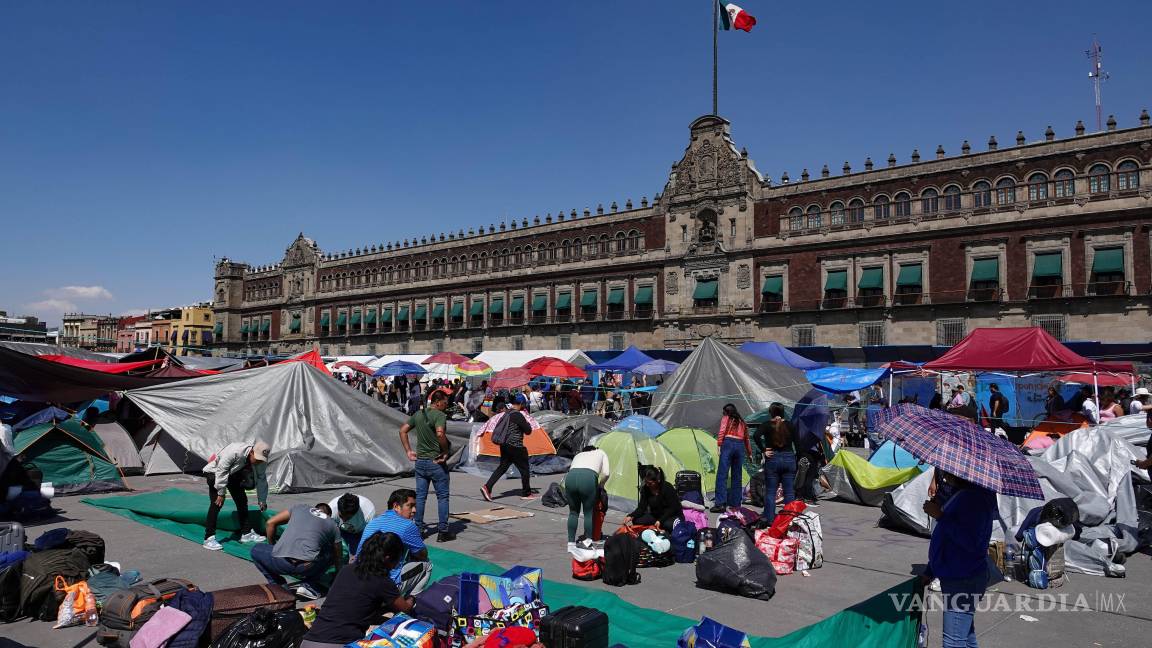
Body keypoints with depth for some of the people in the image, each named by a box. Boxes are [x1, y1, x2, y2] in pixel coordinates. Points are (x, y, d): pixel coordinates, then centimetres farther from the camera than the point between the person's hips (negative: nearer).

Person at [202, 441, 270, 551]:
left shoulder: (261, 462, -20)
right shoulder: (234, 452, -40)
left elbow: (261, 481, -7)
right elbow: (221, 471, -33)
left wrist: (262, 501, -5)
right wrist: (221, 493, -28)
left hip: (234, 475, 7)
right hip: (215, 472, -7)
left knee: (242, 501, 5)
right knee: (217, 503, -19)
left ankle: (246, 533, 15)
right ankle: (209, 538, -18)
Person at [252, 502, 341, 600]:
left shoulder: (300, 507, 25)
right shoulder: (333, 525, 23)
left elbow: (270, 523, 21)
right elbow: (337, 556, 31)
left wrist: (272, 546, 34)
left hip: (281, 563, 0)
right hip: (307, 567, 0)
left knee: (256, 550, 31)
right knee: (331, 555, 32)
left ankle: (280, 587, 19)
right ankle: (307, 585, 16)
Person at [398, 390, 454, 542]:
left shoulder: (418, 414, 9)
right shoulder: (439, 415, -15)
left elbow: (403, 430, 11)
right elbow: (440, 433, -31)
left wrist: (409, 451, 10)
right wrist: (446, 451, -18)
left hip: (420, 461, 7)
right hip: (436, 462, -6)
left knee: (420, 496, 13)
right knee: (442, 496, 4)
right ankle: (443, 532, 7)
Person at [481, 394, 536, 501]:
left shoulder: (507, 413, 10)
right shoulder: (518, 415, -17)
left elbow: (498, 426, 18)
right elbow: (528, 430, -13)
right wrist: (528, 424, 4)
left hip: (505, 445, 8)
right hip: (515, 447, -8)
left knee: (502, 467, 11)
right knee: (525, 469, 6)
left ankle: (487, 487, -1)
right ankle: (526, 493, 15)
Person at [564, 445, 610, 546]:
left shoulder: (578, 455, 38)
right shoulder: (601, 453, 31)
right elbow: (606, 473, 16)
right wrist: (600, 485, 33)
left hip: (570, 477, 3)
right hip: (588, 478, -3)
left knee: (573, 512, 20)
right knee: (588, 512, 14)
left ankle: (570, 541, 23)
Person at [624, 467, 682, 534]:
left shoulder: (667, 488, -22)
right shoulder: (645, 489, -7)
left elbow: (672, 509, -20)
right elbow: (641, 508, -7)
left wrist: (660, 520, -30)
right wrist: (631, 516, -25)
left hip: (672, 515, -5)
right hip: (655, 515, 5)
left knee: (668, 525, -40)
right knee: (636, 520, -19)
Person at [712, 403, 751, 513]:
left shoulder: (725, 418, 12)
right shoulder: (742, 422, 26)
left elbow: (722, 432, -4)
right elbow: (747, 438, 28)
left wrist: (719, 445, -9)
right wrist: (749, 453, 35)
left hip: (728, 444, -5)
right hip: (740, 446, 5)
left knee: (722, 474, -10)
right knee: (737, 476, 10)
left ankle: (720, 503, -20)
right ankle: (735, 503, 9)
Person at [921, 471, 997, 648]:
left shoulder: (976, 498, -20)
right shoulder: (961, 494, 13)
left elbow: (970, 541, -29)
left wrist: (940, 515, -24)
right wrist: (930, 572, 22)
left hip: (964, 581, -11)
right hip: (954, 577, 11)